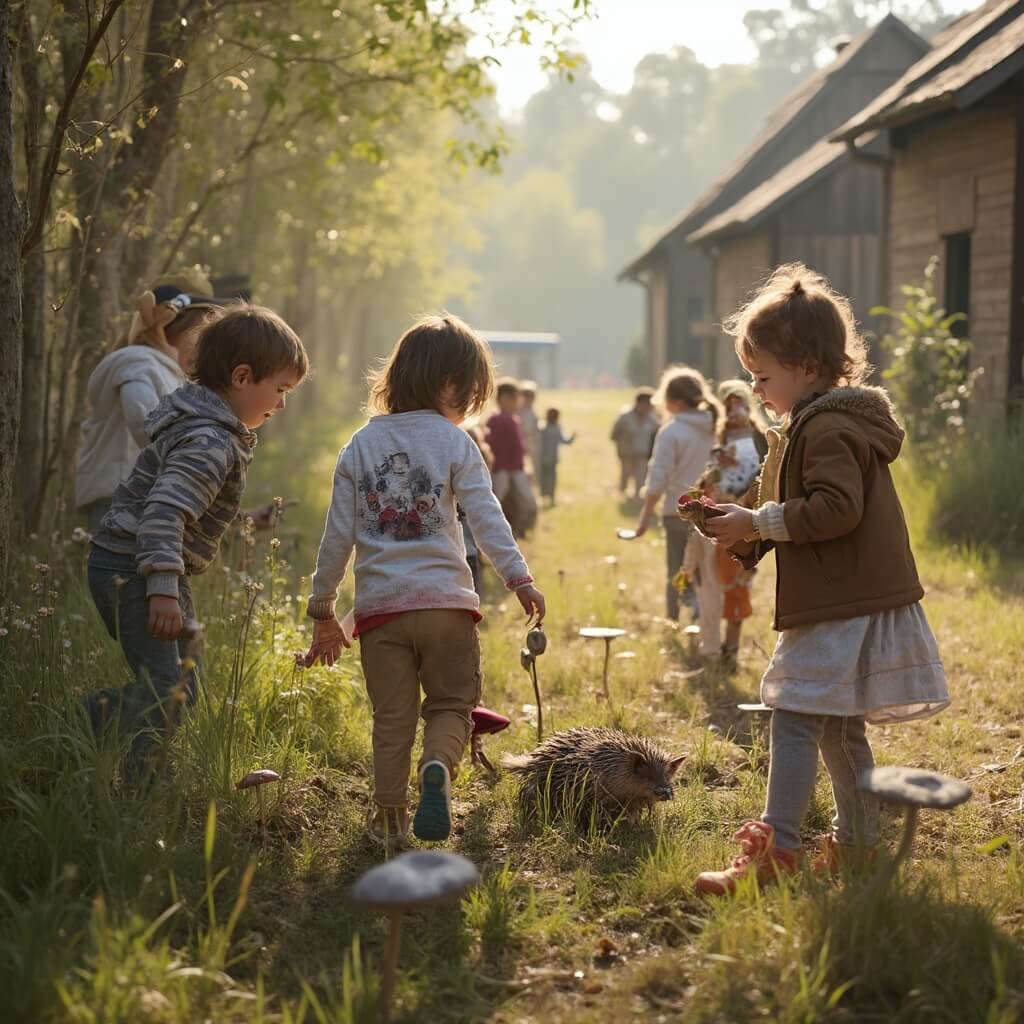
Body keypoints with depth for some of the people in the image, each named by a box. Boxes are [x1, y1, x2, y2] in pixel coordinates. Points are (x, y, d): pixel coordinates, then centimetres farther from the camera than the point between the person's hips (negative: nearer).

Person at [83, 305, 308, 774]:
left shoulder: (212, 429, 12)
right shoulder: (210, 444, -21)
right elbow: (163, 511, -31)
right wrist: (163, 589, -35)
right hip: (132, 571, -11)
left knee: (181, 682, 15)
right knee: (166, 688, -16)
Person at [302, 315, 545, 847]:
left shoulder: (360, 446, 8)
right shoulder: (455, 443, -1)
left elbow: (338, 535, 8)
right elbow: (486, 517, -9)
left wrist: (322, 610, 14)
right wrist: (519, 578, -7)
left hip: (380, 604, 2)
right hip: (445, 602, -2)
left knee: (392, 717, 11)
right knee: (450, 705, 9)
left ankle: (389, 816, 10)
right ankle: (438, 766, -20)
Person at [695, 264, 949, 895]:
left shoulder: (828, 428, -14)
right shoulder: (827, 422, 19)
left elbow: (837, 508, -26)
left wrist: (758, 523, -19)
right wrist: (748, 537, 13)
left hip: (842, 607, -11)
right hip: (849, 601, 11)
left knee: (796, 718, -12)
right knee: (839, 727, 16)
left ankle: (775, 850, -13)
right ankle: (859, 842, 25)